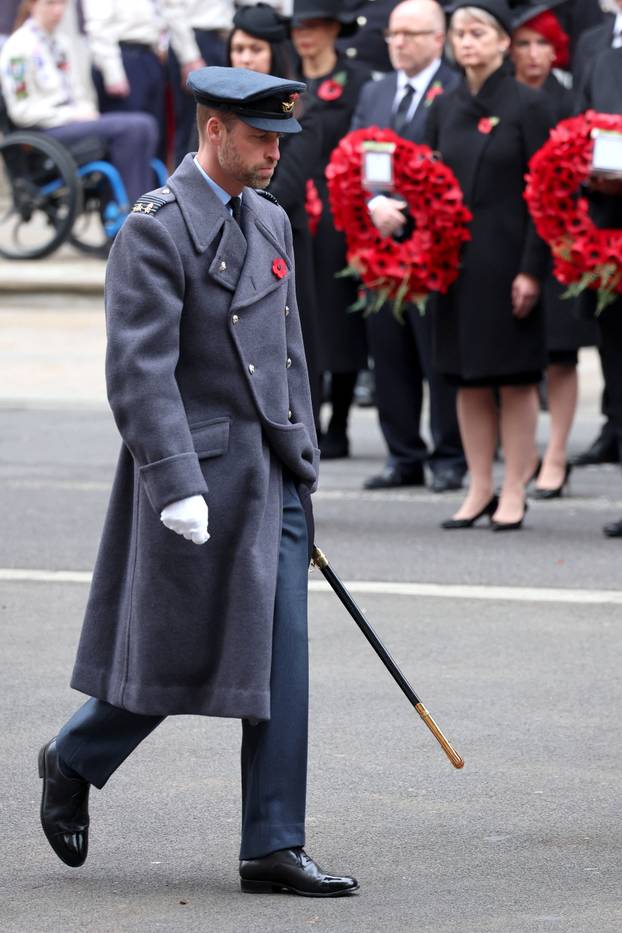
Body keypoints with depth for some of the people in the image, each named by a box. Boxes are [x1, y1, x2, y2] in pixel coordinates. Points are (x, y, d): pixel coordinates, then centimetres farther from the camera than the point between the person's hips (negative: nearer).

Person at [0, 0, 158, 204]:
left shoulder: (56, 41, 16)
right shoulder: (19, 47, -10)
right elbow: (21, 111, -13)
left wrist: (86, 110, 2)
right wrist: (72, 115, -14)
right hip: (43, 130, -8)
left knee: (145, 124, -13)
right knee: (129, 128, -25)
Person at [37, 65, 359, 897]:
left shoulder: (269, 223, 13)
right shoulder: (155, 230, -13)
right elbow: (139, 371, -19)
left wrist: (303, 471, 19)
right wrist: (176, 486, -26)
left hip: (272, 477, 7)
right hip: (199, 476, -7)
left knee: (279, 664, 2)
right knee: (176, 660, 2)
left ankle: (274, 850, 3)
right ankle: (72, 764, 28)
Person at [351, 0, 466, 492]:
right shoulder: (373, 94, 16)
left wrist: (408, 210, -16)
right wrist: (375, 206, -7)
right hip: (380, 240, 6)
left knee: (440, 355, -2)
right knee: (390, 354, 8)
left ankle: (450, 458, 6)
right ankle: (404, 457, 15)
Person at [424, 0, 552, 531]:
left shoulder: (527, 106, -5)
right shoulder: (445, 109, 10)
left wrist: (531, 270, -14)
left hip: (506, 261, -5)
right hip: (456, 261, 5)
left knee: (515, 377, 0)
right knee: (469, 379, 7)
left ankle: (514, 494, 4)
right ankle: (479, 489, 14)